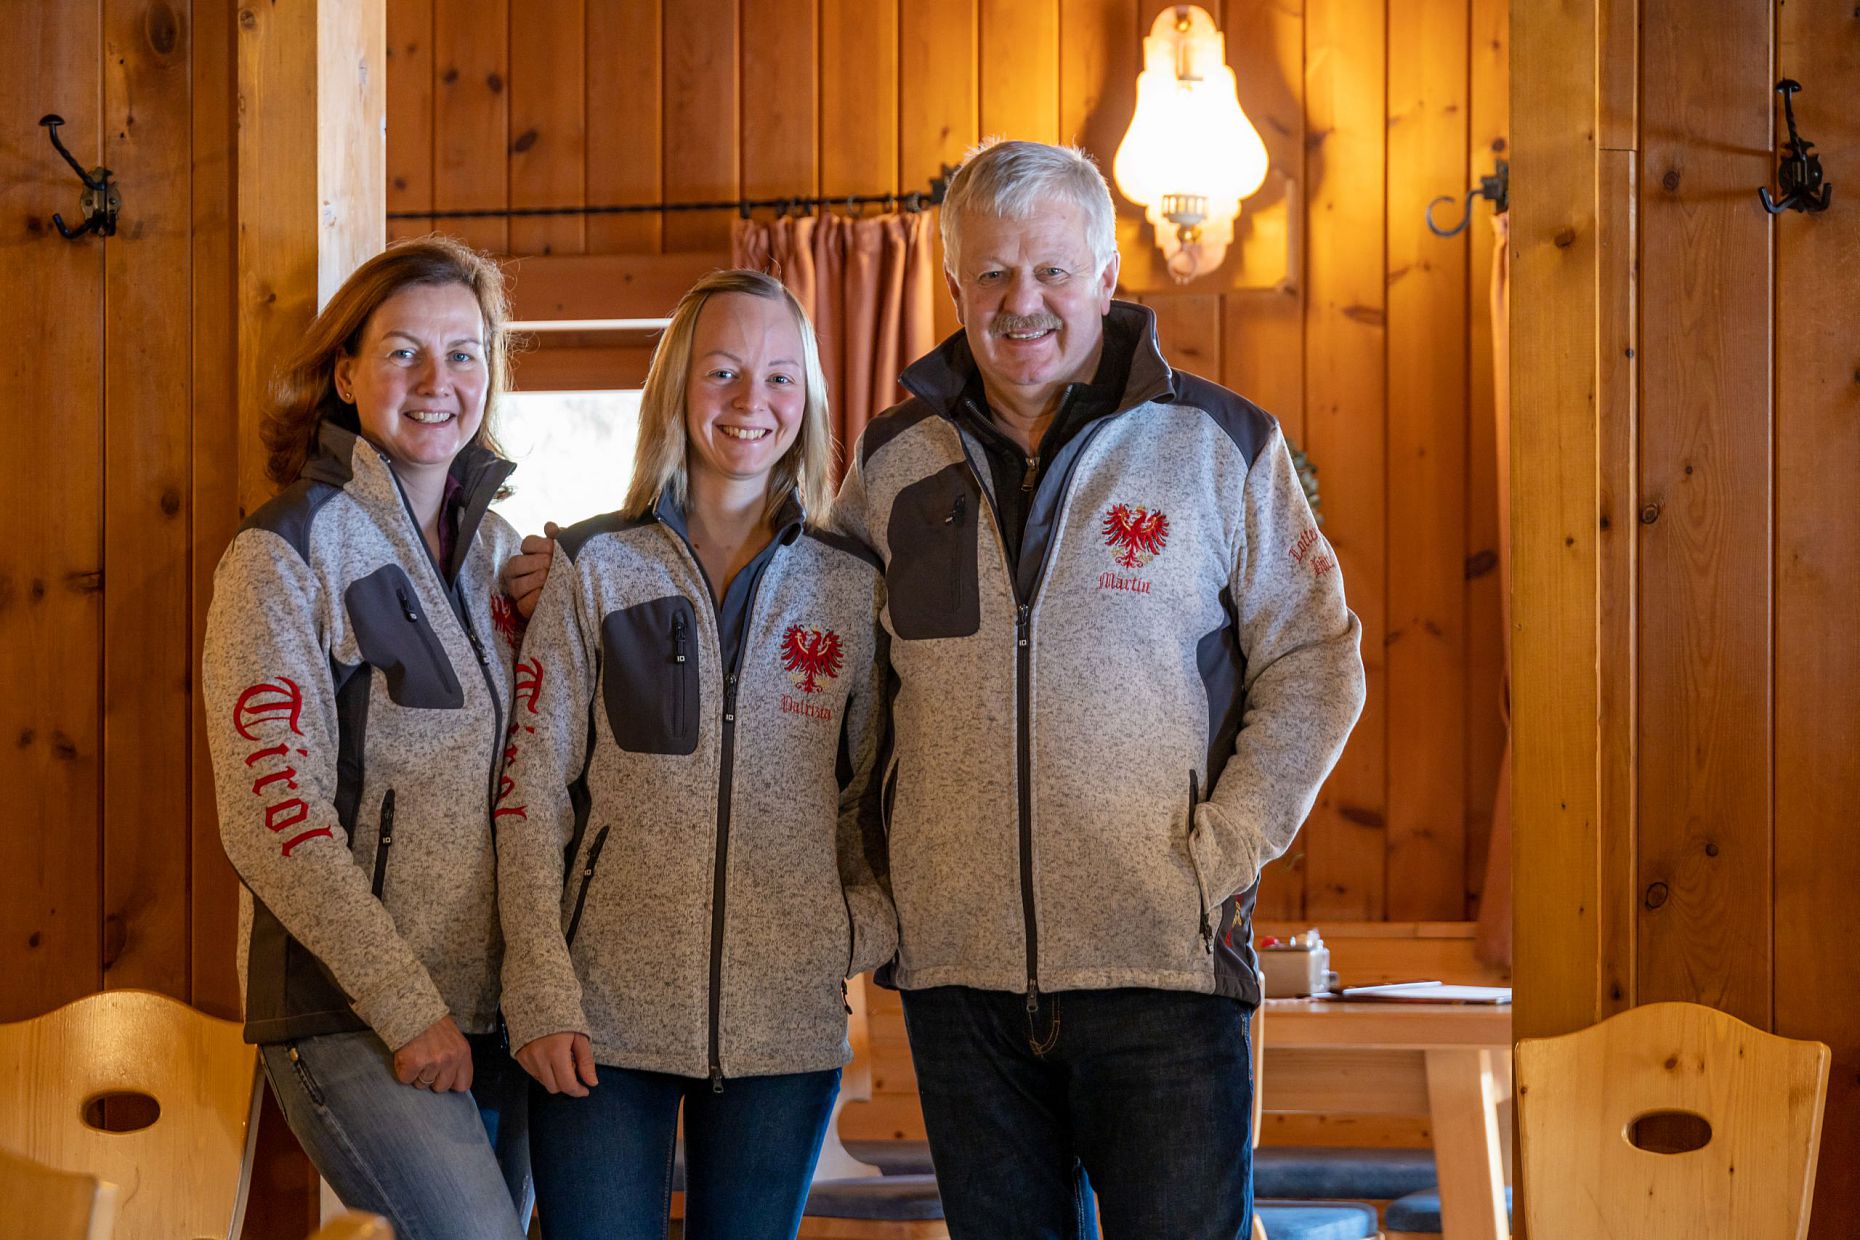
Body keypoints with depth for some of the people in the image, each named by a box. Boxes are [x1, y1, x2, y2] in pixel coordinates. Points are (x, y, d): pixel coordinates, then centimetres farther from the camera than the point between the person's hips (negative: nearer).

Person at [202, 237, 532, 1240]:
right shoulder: (286, 555, -7)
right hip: (350, 1012, -6)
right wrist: (406, 1005, -15)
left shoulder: (497, 549, 12)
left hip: (497, 1006, 6)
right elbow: (272, 818, -13)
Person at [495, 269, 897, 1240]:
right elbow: (531, 797, 0)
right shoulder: (594, 570, 2)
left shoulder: (851, 589, 7)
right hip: (607, 1020, -2)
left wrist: (870, 921, -5)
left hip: (787, 1026, 2)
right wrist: (542, 995, -8)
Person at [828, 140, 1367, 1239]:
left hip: (1164, 958, -3)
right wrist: (877, 873, 10)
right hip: (959, 964, 3)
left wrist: (1224, 851, -8)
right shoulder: (896, 460, 10)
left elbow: (1313, 667, 3)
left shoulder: (1218, 445, 2)